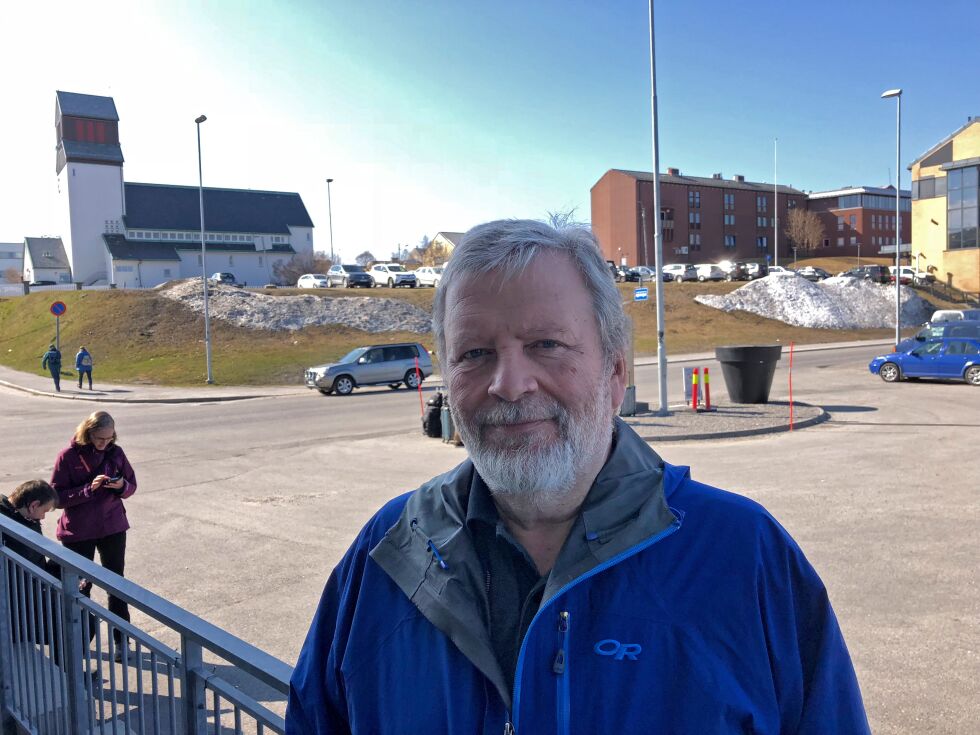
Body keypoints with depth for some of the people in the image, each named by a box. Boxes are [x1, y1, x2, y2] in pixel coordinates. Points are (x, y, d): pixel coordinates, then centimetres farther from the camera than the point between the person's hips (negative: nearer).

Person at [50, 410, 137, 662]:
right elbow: (58, 497, -12)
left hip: (112, 528, 2)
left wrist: (121, 486, -18)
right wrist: (89, 488, -25)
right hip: (78, 532, -2)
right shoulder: (68, 455, -12)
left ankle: (121, 639, 22)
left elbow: (132, 486, 5)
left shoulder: (115, 452, -3)